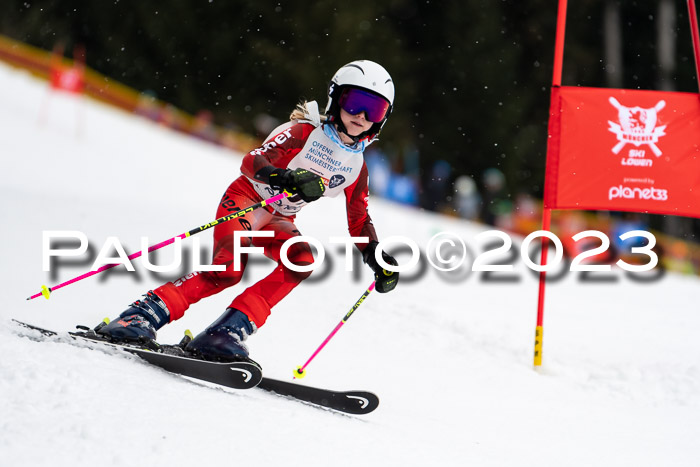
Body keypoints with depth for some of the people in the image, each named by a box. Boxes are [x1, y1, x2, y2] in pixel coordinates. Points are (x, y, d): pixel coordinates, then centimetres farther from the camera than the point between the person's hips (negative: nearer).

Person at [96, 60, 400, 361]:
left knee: (303, 260, -28)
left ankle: (228, 331, -33)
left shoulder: (357, 167, 3)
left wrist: (377, 256, -4)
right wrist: (288, 178, -48)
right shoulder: (304, 133, -15)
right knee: (229, 268, -31)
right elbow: (252, 161, -28)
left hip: (278, 222, 6)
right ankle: (142, 315, -26)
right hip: (246, 199, -6)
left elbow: (359, 221, 13)